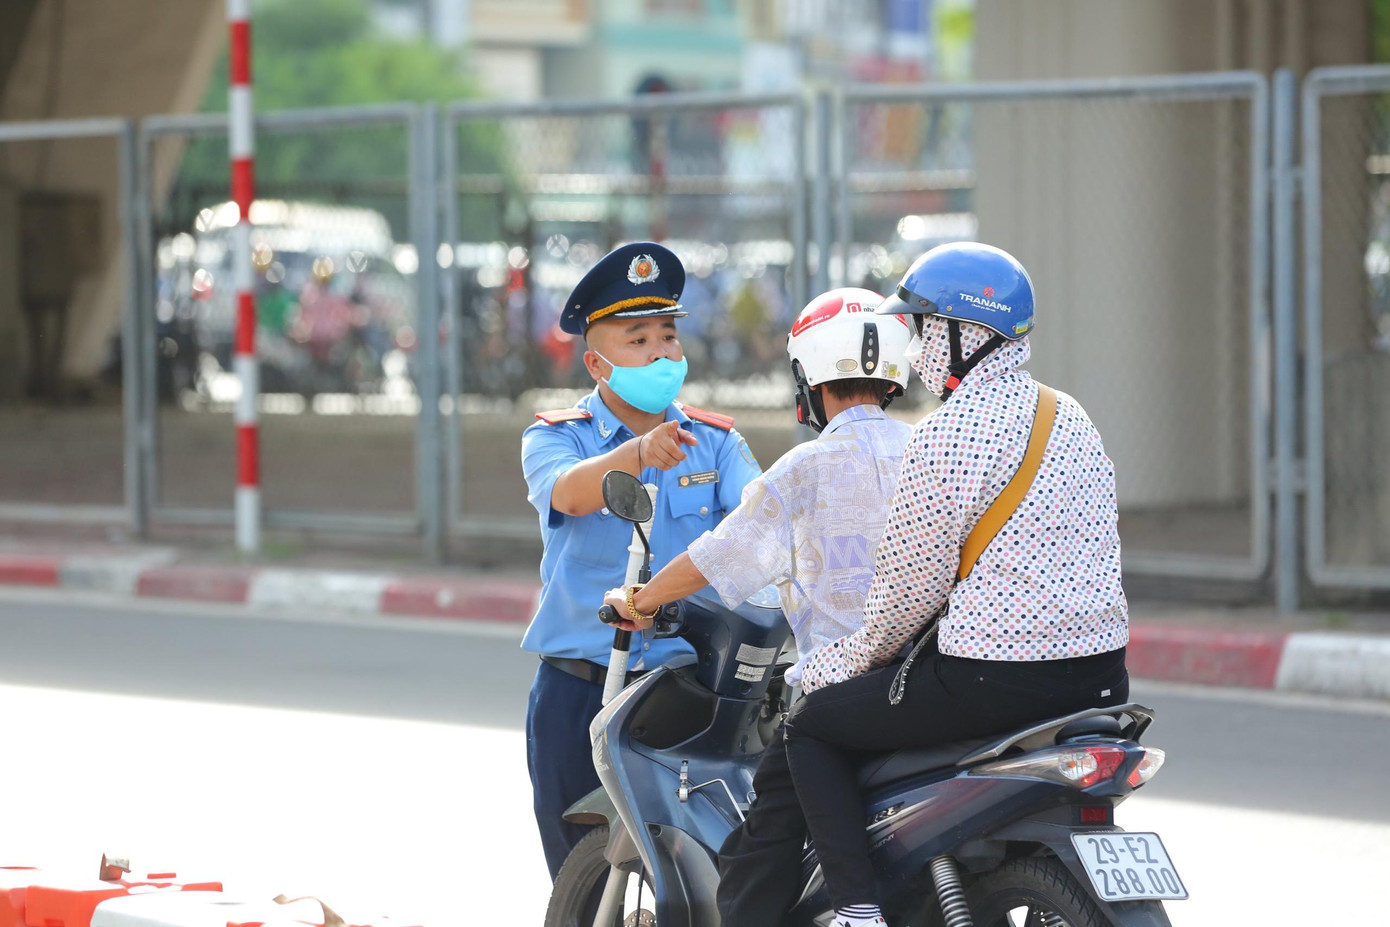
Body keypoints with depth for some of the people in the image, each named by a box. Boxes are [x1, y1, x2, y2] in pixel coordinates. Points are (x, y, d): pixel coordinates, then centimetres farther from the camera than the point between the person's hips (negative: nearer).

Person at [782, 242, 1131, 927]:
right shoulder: (1070, 416, 14)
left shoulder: (948, 433, -13)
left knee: (811, 726, 8)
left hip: (995, 677, -8)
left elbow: (913, 580, -9)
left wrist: (862, 654, 11)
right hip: (1100, 679, 8)